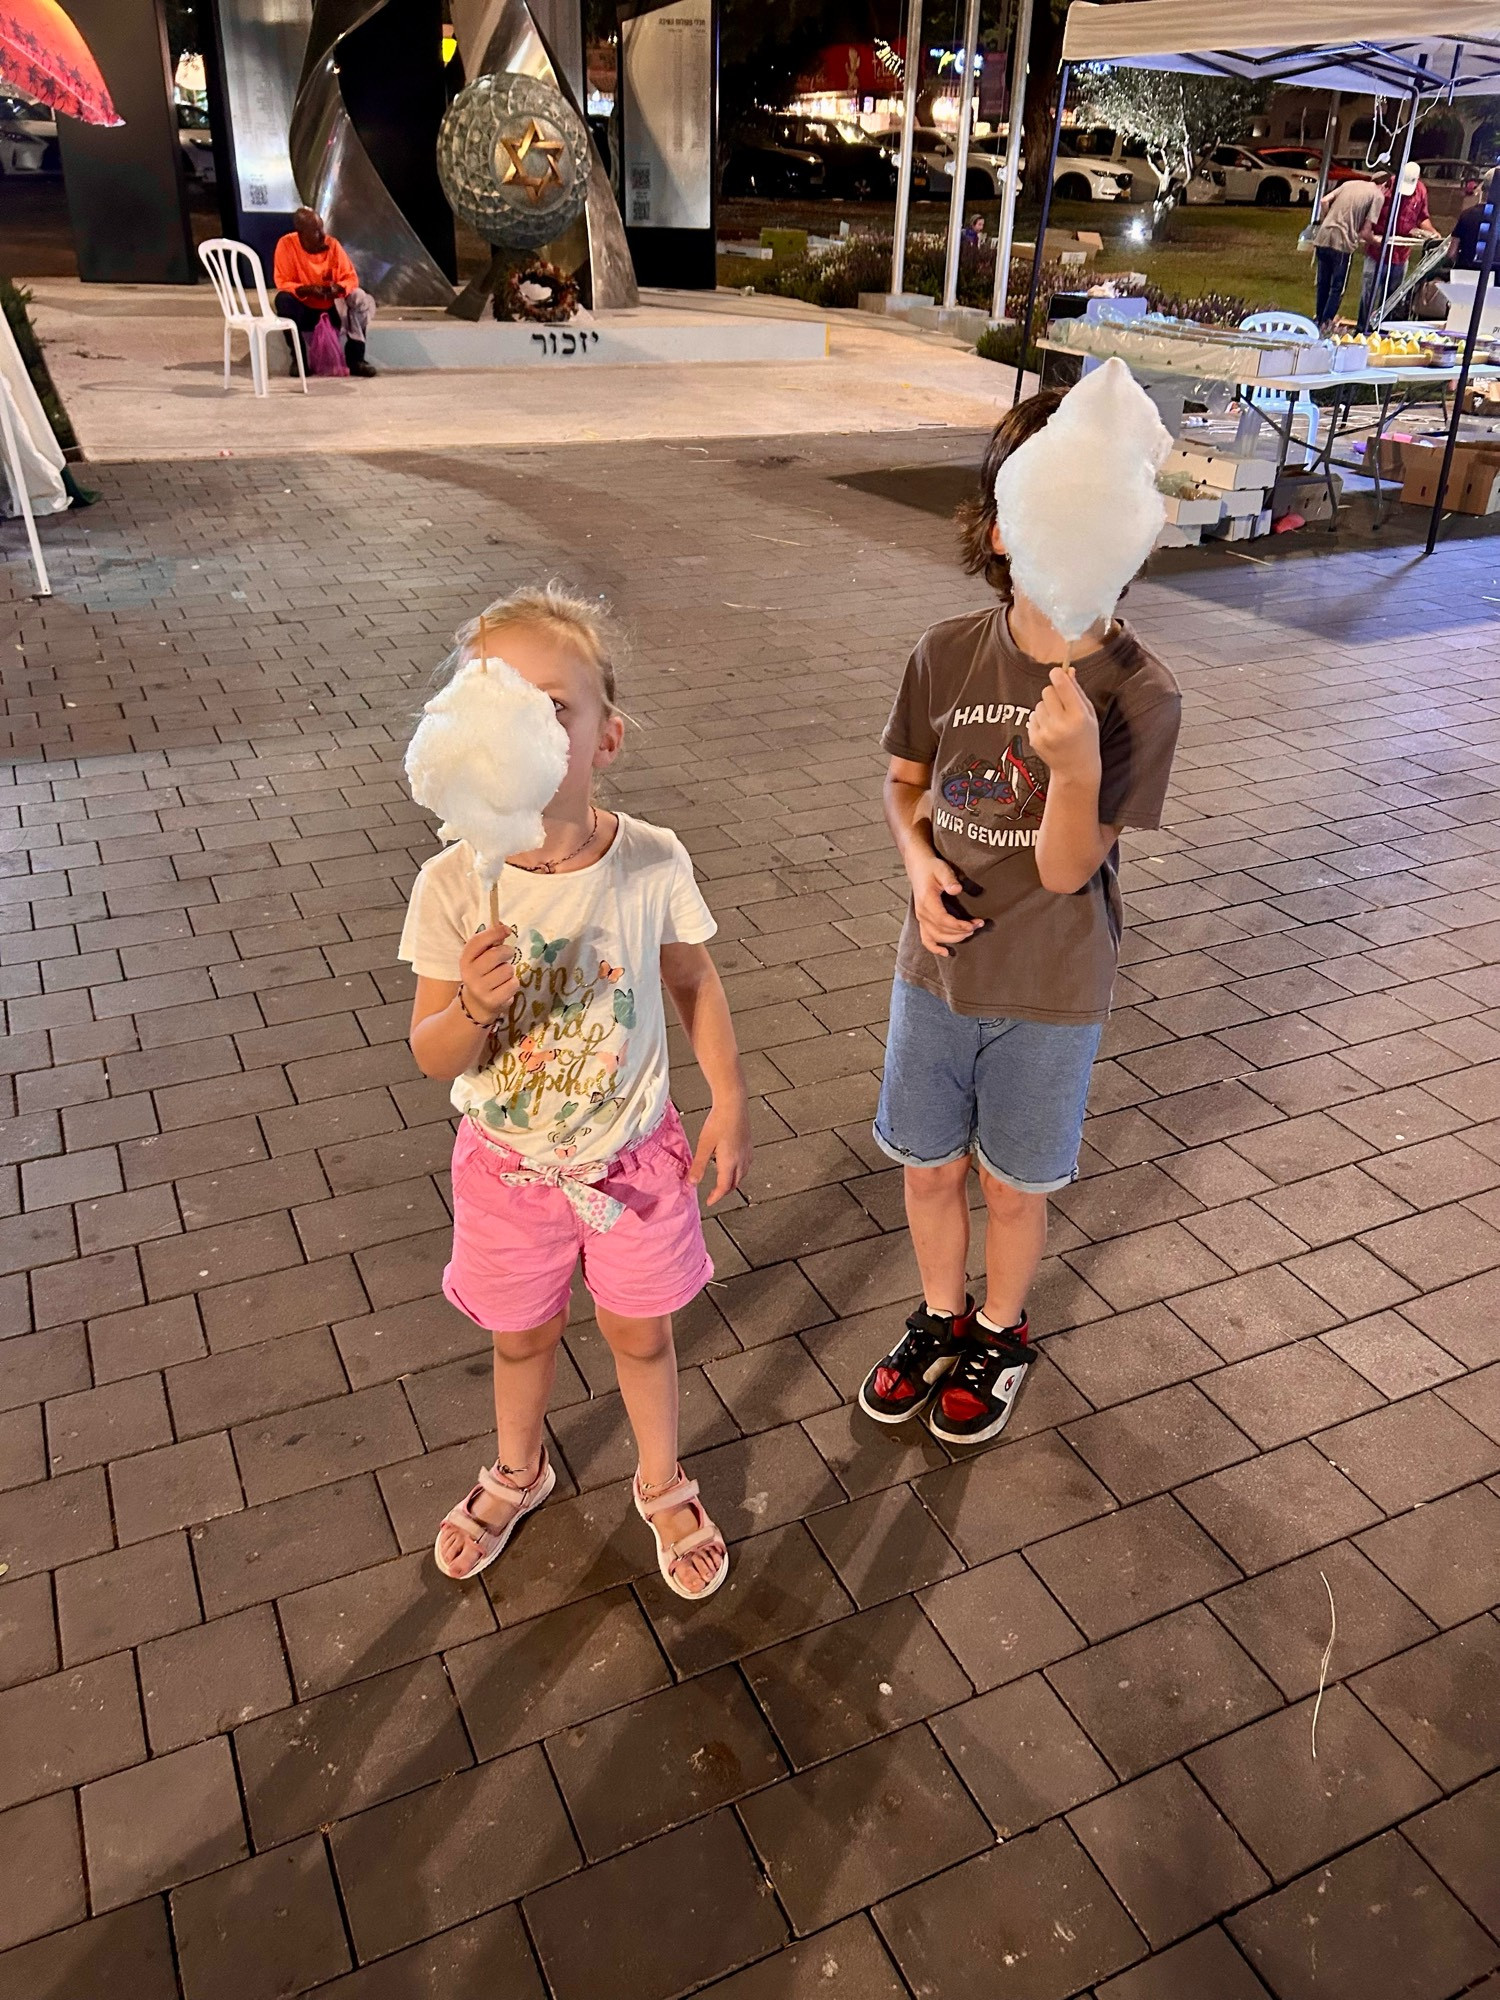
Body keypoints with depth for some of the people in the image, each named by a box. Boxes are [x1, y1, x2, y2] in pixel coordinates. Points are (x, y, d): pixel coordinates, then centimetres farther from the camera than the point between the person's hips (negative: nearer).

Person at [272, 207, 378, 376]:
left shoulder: (332, 244, -9)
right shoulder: (286, 245, -15)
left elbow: (351, 278, -8)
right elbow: (283, 284, -18)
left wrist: (338, 288, -31)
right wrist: (307, 290, -36)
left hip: (332, 308, 2)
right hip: (304, 310, -2)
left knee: (362, 300, -22)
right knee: (283, 299, -33)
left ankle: (355, 358, -16)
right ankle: (299, 358, -19)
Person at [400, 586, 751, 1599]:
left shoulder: (653, 863, -20)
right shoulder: (454, 883, -22)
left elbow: (695, 985, -2)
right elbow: (432, 1054, -14)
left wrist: (731, 1104, -1)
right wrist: (475, 1006, -35)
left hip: (632, 1158, 0)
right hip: (511, 1166, 0)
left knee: (641, 1332, 20)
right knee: (522, 1335, 23)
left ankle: (663, 1483, 50)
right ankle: (519, 1472, 56)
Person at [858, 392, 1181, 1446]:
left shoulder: (1139, 693, -19)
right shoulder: (949, 652, -10)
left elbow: (1067, 868, -19)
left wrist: (1077, 762, -38)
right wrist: (920, 860, -13)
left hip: (1048, 992, -3)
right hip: (937, 966, 3)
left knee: (1012, 1186, 16)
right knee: (929, 1165, 19)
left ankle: (1001, 1334, 45)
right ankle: (941, 1317, 47)